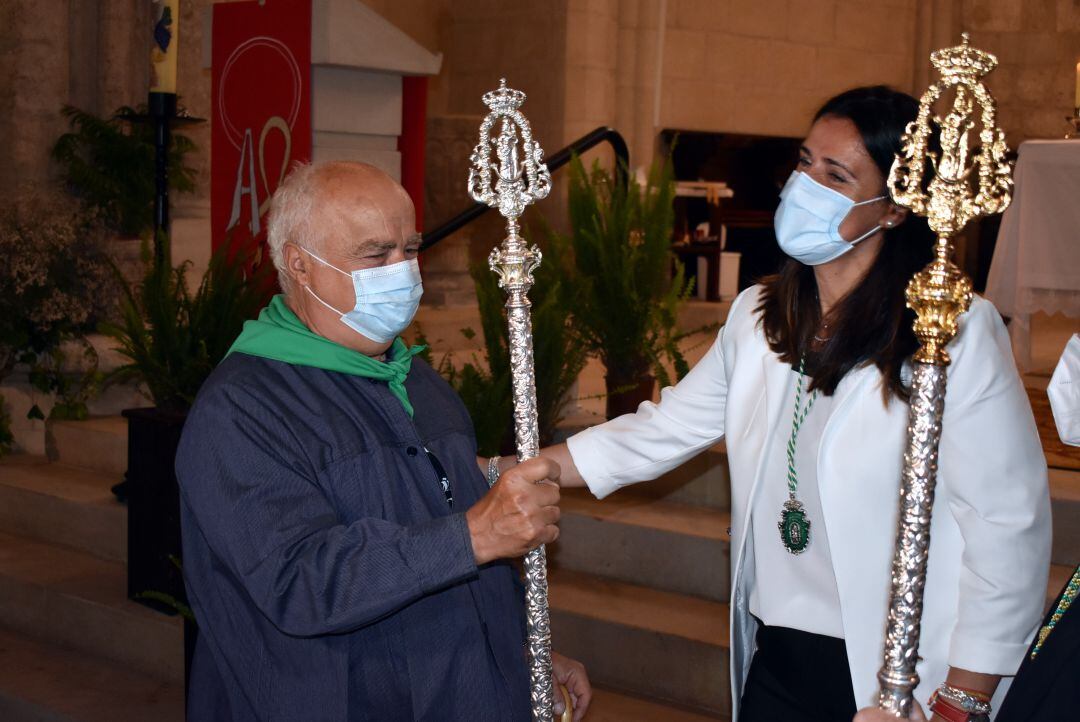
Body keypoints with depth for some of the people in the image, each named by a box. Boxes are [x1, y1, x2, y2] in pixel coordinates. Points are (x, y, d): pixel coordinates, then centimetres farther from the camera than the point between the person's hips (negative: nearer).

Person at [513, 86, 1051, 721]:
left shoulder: (958, 331, -14)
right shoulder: (760, 317, 5)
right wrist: (509, 470, 6)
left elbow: (1007, 529, -14)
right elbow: (662, 431, 13)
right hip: (778, 659, 5)